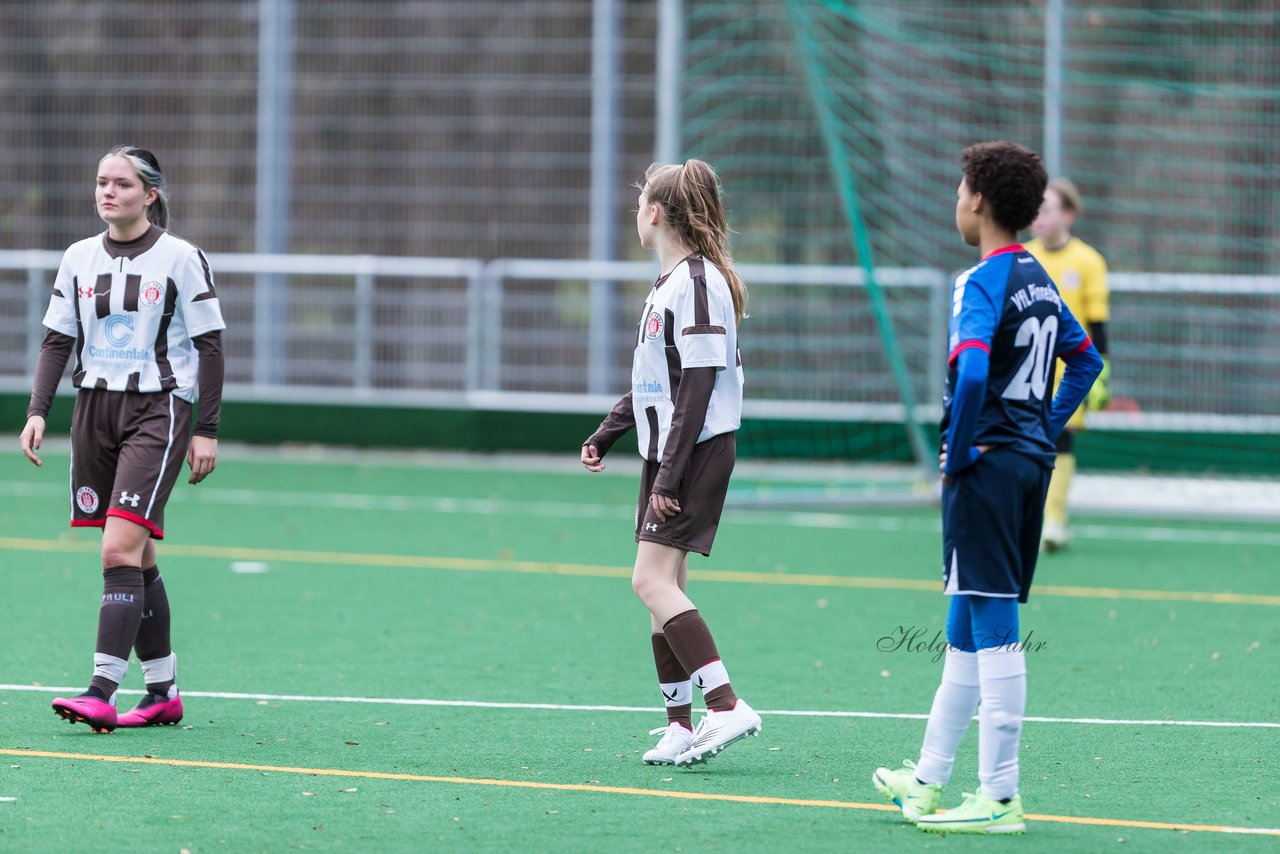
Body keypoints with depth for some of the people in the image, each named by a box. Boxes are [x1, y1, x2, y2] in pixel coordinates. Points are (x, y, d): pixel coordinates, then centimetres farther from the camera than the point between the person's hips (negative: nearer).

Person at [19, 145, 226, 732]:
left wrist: (208, 431, -6)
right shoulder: (79, 258, 8)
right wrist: (37, 412, 0)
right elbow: (57, 340, 12)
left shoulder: (181, 258, -5)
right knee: (136, 559, 8)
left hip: (159, 409, -5)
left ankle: (103, 692, -22)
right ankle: (163, 690, 17)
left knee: (120, 551, -17)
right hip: (94, 408, 5)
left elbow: (209, 346, -3)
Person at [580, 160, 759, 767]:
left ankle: (726, 707, -19)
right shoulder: (670, 282, 16)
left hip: (696, 453, -10)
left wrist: (670, 474, -22)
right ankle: (681, 726, 11)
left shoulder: (698, 282, -16)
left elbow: (699, 385, -20)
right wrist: (606, 435, 23)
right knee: (663, 586, 8)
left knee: (653, 580, -16)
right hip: (664, 451, 10)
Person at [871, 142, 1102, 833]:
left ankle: (999, 798, -7)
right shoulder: (1039, 280, 13)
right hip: (1032, 461, 9)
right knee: (968, 627, 16)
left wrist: (958, 455, -16)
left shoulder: (983, 283, -14)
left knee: (993, 628, -7)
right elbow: (1085, 360, 25)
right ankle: (929, 779, 25)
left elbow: (971, 373, -28)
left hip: (986, 464, -9)